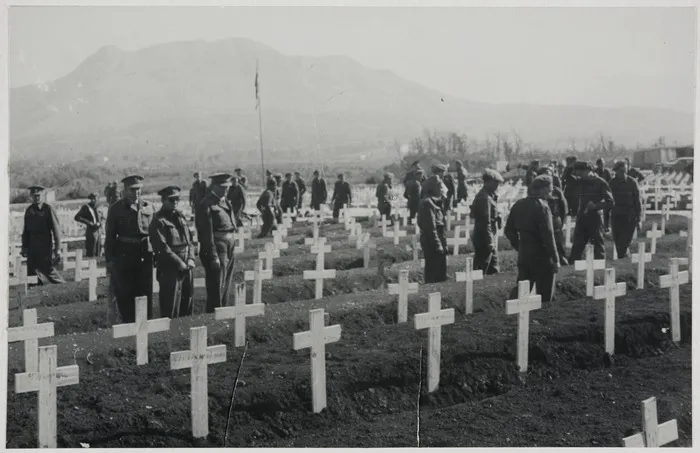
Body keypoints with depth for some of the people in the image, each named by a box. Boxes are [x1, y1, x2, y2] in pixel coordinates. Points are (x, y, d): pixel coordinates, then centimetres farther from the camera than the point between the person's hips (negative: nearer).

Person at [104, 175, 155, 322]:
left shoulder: (148, 207, 9)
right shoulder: (116, 209, 3)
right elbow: (110, 236, 2)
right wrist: (109, 259, -3)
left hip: (145, 255, 2)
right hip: (124, 256, -2)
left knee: (145, 293, 4)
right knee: (125, 295, 1)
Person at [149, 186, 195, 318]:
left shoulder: (180, 217, 14)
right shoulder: (159, 221, -9)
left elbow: (189, 240, 15)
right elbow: (162, 247, -15)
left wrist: (190, 260, -1)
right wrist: (180, 263, -15)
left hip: (186, 268, 7)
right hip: (169, 269, -7)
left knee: (187, 305, 13)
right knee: (171, 310, -3)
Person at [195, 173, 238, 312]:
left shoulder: (225, 202, 13)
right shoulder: (207, 205, -14)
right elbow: (207, 234, -18)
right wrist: (213, 257, -20)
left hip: (229, 248, 9)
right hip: (216, 248, -9)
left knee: (225, 287, 17)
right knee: (216, 289, -4)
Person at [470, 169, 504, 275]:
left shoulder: (482, 195, 13)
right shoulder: (485, 198, -19)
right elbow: (486, 222, -21)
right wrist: (490, 242, -20)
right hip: (484, 240, -10)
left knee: (494, 270, 16)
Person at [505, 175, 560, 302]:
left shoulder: (518, 205, 6)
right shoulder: (542, 207, -15)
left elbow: (508, 231, 11)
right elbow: (548, 235, -19)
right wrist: (555, 259, -14)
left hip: (523, 255, 6)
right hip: (541, 257, -6)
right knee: (544, 296, 5)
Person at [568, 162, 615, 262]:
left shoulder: (600, 183, -7)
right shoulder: (581, 182, 10)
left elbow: (610, 202, -9)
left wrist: (595, 205, -19)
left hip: (595, 217, -5)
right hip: (581, 217, 5)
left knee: (598, 243, 1)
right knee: (577, 245, 6)